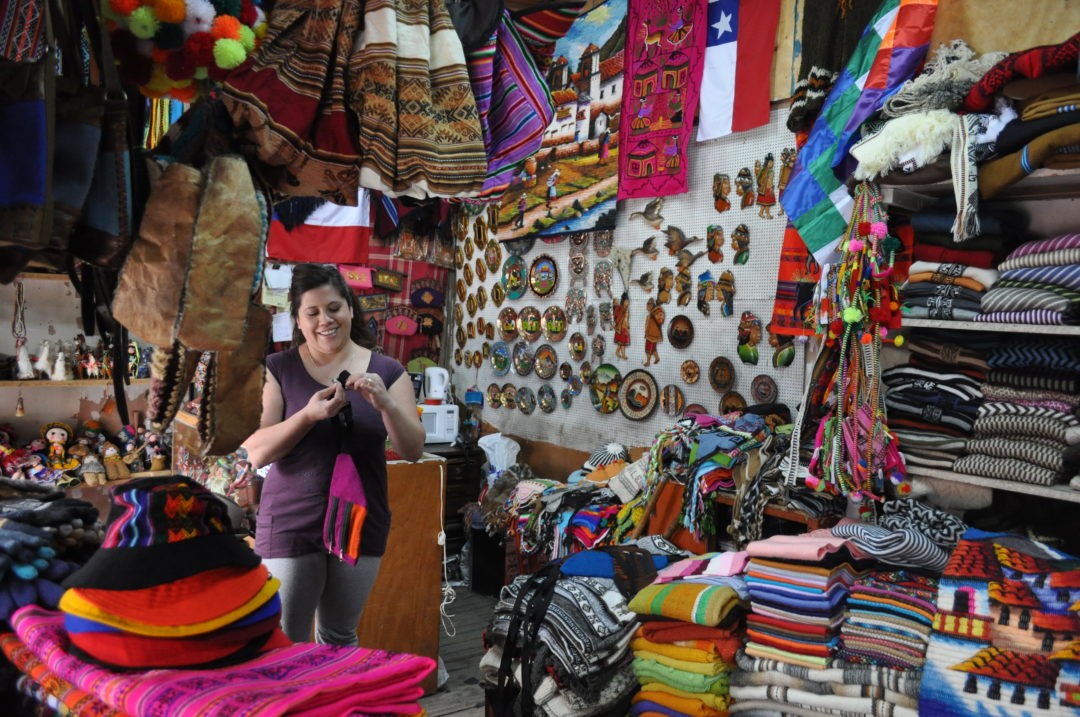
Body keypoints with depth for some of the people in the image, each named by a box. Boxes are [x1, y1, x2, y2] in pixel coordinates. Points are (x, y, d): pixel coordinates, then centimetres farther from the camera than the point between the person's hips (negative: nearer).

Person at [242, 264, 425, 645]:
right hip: (290, 525, -1)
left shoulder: (386, 370, 0)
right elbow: (255, 452, -9)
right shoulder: (278, 369, -3)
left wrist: (385, 403, -23)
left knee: (340, 638, 16)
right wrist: (309, 415, -25)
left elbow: (413, 450, -5)